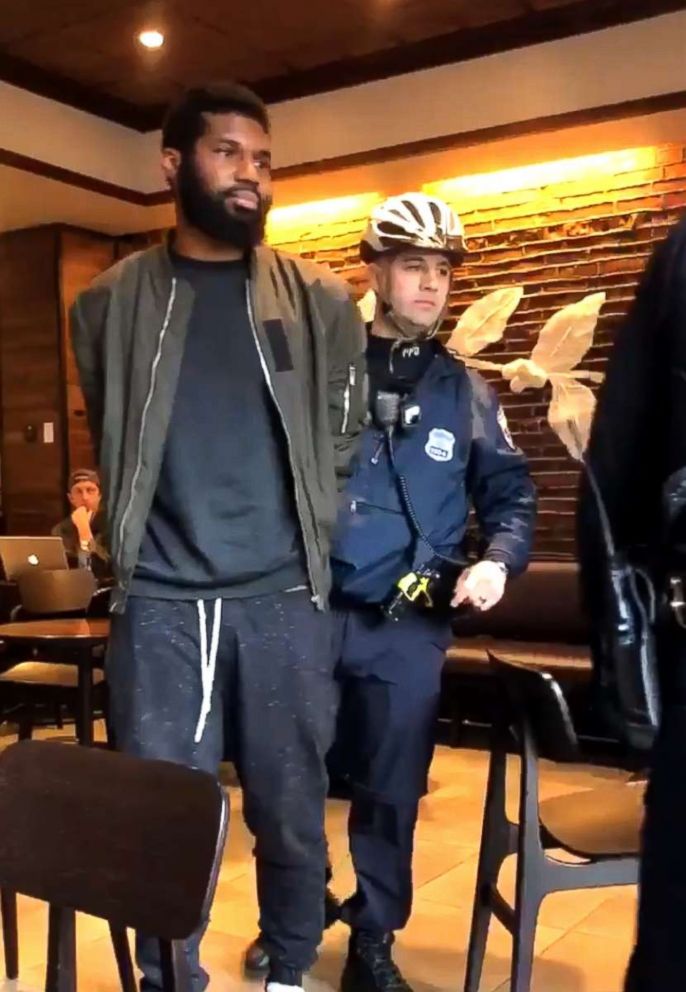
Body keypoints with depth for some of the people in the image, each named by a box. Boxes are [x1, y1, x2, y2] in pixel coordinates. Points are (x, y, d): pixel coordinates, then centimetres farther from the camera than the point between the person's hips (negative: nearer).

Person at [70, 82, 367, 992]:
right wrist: (152, 537, 11)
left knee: (291, 811, 10)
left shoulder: (322, 303, 7)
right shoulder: (112, 306, 8)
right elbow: (114, 448, 15)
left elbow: (342, 439, 10)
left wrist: (303, 540, 7)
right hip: (159, 601, 0)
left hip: (283, 597, 1)